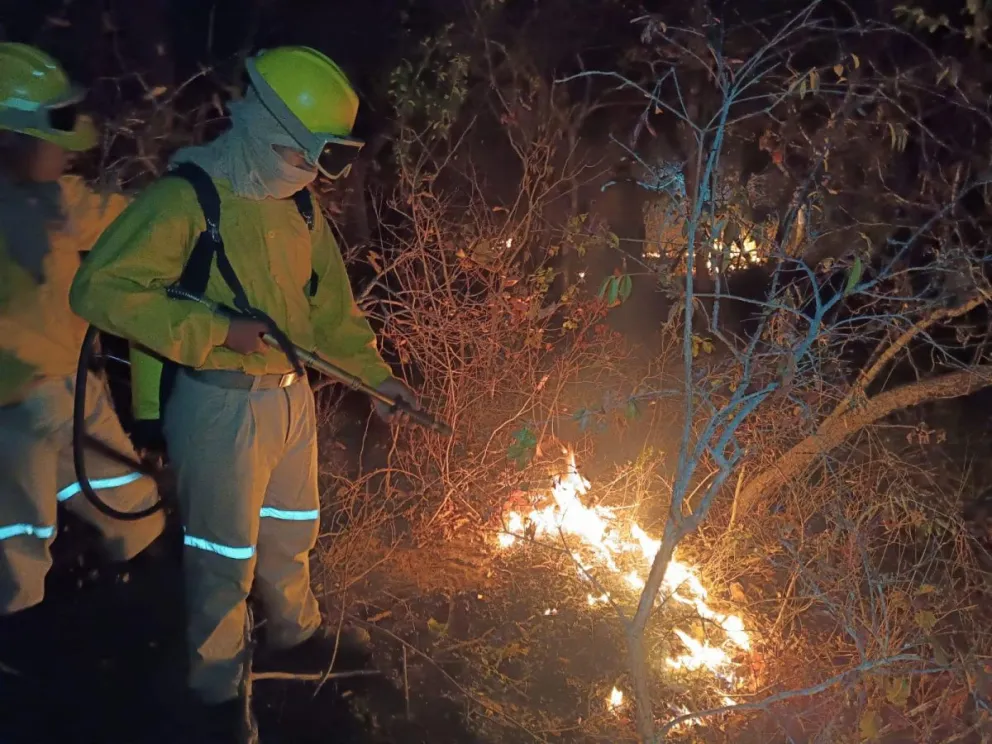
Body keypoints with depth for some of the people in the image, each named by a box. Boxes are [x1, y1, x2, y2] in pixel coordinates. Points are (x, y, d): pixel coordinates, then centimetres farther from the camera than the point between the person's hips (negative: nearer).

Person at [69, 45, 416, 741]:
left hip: (292, 396, 7)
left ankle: (295, 638, 47)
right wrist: (215, 331, -26)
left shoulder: (299, 207, 7)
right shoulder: (187, 199, -17)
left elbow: (331, 303, 16)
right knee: (225, 559, 7)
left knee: (291, 533, 23)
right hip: (220, 407, -7)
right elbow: (101, 289, -23)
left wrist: (375, 371, 10)